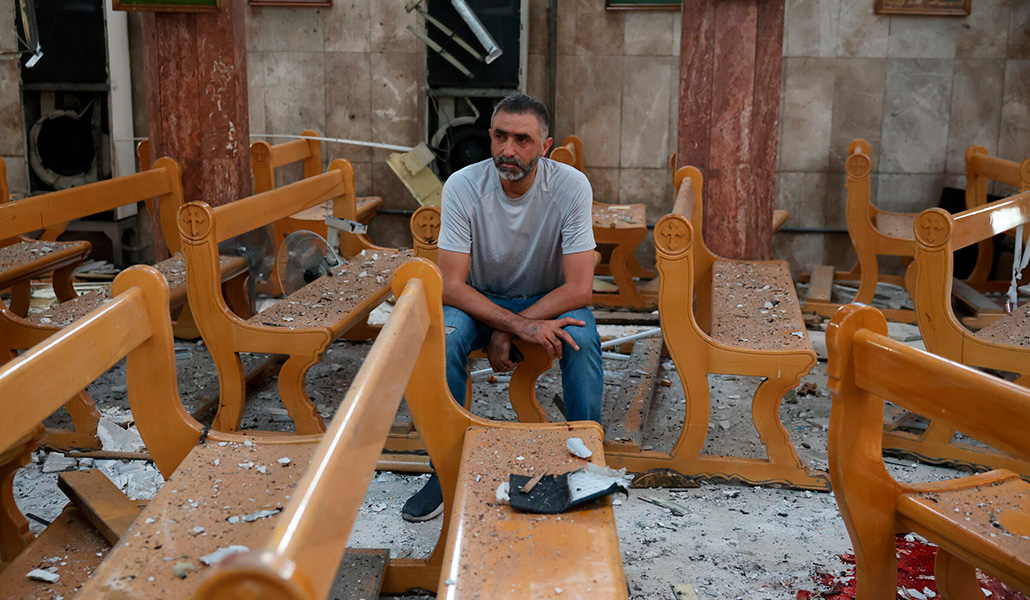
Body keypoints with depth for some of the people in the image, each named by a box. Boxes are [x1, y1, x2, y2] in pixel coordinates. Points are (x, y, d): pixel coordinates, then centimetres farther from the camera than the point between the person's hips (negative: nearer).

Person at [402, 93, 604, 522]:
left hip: (550, 301, 0)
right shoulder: (462, 187, -19)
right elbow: (451, 286, -22)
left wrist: (506, 333, -27)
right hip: (480, 301, 1)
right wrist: (523, 326, -34)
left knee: (582, 337, -31)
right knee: (444, 333, -30)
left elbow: (579, 289, -22)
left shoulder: (571, 187, -21)